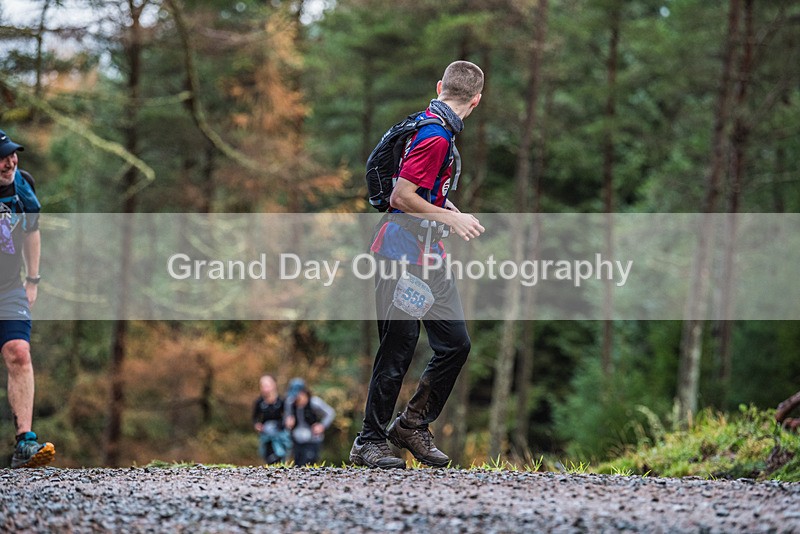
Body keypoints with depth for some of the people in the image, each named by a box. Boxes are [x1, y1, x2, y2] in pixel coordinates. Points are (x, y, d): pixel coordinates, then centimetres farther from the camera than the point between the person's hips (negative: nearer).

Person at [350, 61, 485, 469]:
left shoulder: (432, 128, 14)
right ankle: (369, 443, 5)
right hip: (402, 259, -10)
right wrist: (452, 219, -16)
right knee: (397, 352, -5)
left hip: (428, 257, 10)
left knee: (455, 343, 7)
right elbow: (401, 197, -22)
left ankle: (412, 426, 20)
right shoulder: (435, 137, -18)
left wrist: (450, 210, 21)